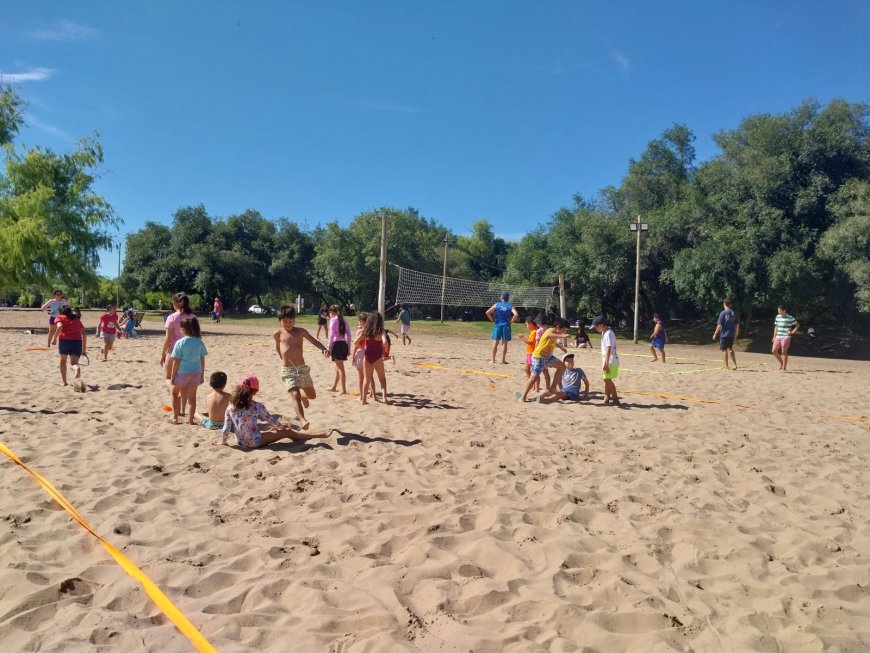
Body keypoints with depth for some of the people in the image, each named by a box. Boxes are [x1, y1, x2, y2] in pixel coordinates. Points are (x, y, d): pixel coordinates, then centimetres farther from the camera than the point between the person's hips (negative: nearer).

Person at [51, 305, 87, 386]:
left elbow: (60, 326, -10)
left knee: (63, 360, 22)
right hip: (77, 341, 2)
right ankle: (77, 368, -41)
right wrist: (84, 347, 21)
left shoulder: (60, 318, 14)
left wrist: (54, 338, -7)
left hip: (64, 340, -2)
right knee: (74, 363, -4)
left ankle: (64, 382, 22)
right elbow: (84, 333, 18)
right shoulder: (77, 319, 25)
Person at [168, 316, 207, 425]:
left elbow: (176, 361, -10)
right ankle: (190, 419, 14)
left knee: (175, 393, 18)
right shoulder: (200, 342, 0)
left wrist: (172, 376, -2)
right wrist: (202, 374, 12)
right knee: (192, 397, 10)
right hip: (196, 372, 3)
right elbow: (202, 360, 4)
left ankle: (175, 418, 17)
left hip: (182, 372, -3)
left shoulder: (180, 342, -12)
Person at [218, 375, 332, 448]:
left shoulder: (231, 407, -5)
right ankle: (320, 435, 3)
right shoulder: (257, 406, -14)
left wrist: (223, 441, 15)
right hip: (255, 442, -5)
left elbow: (226, 427, -2)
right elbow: (270, 420, 0)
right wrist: (281, 426, 19)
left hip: (240, 442, 5)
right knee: (287, 432, 1)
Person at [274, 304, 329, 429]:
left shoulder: (300, 331, 4)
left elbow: (313, 340, -5)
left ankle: (303, 397, 50)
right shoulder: (278, 334, 4)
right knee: (295, 395, -22)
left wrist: (323, 349, -22)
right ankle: (302, 420, -35)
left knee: (312, 395, 14)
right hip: (288, 370, -2)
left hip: (302, 368, 3)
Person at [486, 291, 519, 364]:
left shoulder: (497, 304, 3)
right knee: (504, 343, 6)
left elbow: (487, 312, -5)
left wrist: (493, 320, 4)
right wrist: (511, 321, -4)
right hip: (506, 325, -1)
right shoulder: (510, 306, 1)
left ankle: (493, 359, 8)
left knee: (495, 342, 6)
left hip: (497, 325, 1)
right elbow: (516, 315, -15)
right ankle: (503, 360, 7)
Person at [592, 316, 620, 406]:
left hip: (611, 362, -10)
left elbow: (608, 349, -22)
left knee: (607, 379, -7)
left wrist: (606, 363, -24)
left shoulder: (608, 333, -18)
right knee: (607, 380, 11)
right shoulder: (604, 333, 12)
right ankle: (607, 399, 16)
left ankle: (616, 399, 0)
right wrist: (604, 363, 19)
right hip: (608, 362, 10)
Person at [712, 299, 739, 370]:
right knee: (730, 349, 21)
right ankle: (735, 364, 14)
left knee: (724, 350, 3)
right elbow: (737, 325, 10)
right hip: (732, 335, 5)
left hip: (724, 335, -5)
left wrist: (715, 334, -6)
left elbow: (719, 325, -14)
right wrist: (736, 333, 25)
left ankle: (726, 366, 5)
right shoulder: (734, 313, 5)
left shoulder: (723, 313, -11)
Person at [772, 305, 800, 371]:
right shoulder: (777, 317, 11)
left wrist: (793, 331, -7)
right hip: (778, 337, 6)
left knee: (784, 352, -5)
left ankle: (784, 368, 2)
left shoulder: (790, 318, -6)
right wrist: (774, 336, 14)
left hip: (786, 337, -6)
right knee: (774, 351, 2)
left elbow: (798, 325, 1)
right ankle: (781, 363, 24)